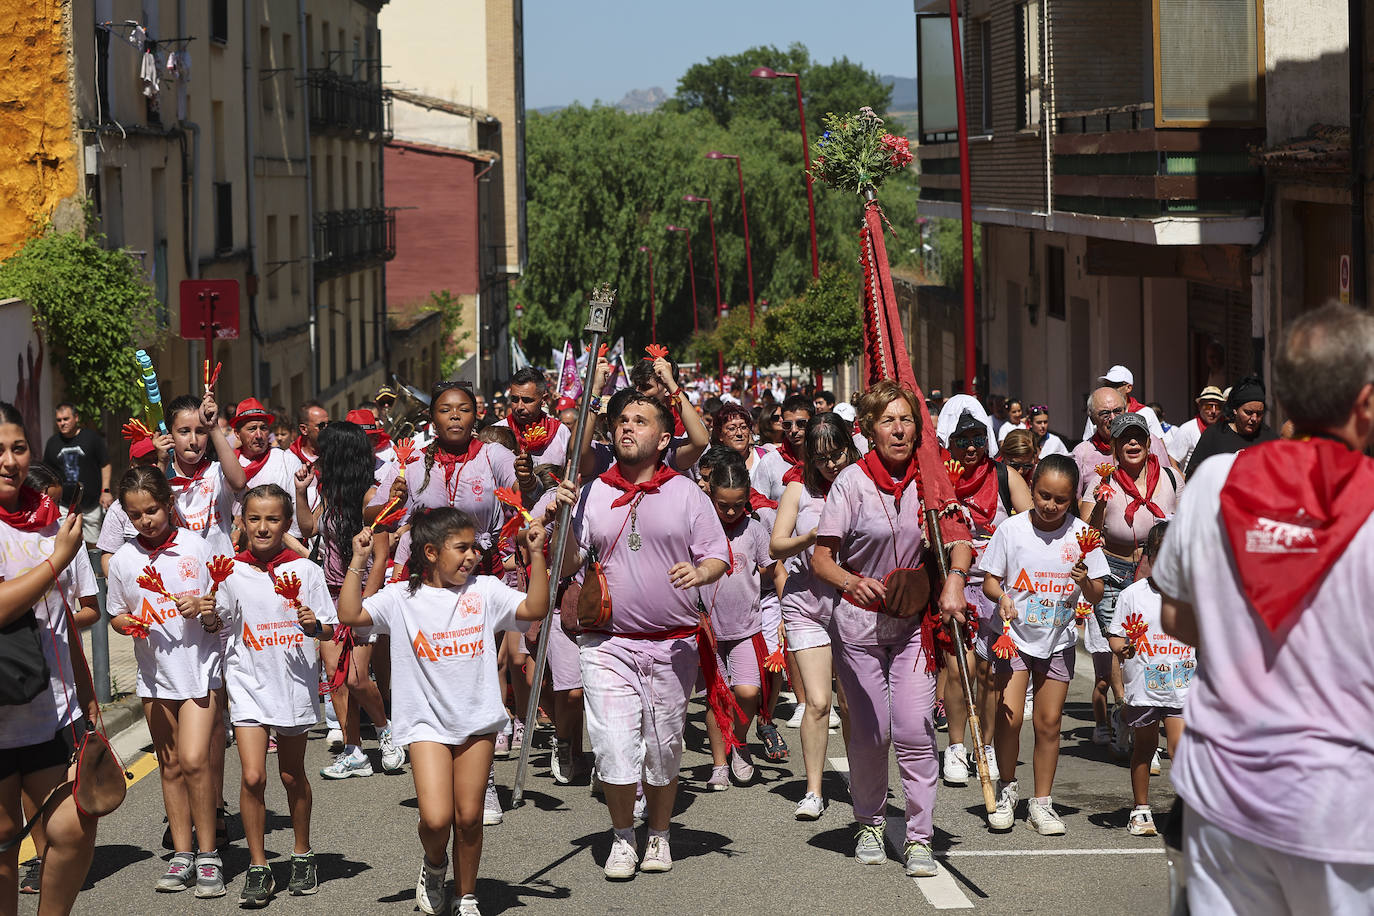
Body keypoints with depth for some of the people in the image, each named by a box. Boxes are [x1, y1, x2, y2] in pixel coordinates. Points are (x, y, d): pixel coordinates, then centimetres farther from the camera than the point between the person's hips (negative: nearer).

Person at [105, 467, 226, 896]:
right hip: (155, 671, 3)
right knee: (170, 766, 10)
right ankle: (182, 854, 18)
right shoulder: (123, 559, 1)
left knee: (193, 759, -13)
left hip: (200, 667, -3)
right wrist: (131, 624, -11)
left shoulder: (196, 546, -5)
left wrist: (202, 607, -17)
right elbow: (117, 615, 11)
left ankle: (208, 853, -3)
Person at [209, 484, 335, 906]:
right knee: (253, 777, -10)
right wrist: (208, 615, -9)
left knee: (292, 775, 13)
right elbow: (220, 621, 12)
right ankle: (258, 868, 1)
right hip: (249, 681, 0)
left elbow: (331, 631, 0)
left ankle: (302, 855, 31)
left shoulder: (305, 571, -4)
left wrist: (314, 625, -20)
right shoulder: (231, 572, -2)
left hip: (294, 680, 0)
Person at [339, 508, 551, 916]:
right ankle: (434, 864, 21)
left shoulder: (485, 591, 1)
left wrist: (536, 555, -14)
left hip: (478, 720, 2)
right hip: (427, 724, -2)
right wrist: (357, 562, -12)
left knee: (469, 817, 4)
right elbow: (350, 614, -9)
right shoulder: (401, 598, -2)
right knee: (436, 818, -13)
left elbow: (535, 609, -7)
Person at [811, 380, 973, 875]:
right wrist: (851, 583, -31)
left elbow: (958, 538, -5)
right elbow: (820, 557, -10)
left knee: (914, 729, -8)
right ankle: (869, 824, 26)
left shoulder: (929, 479, -2)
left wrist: (954, 580, -25)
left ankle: (919, 838, -2)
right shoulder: (853, 481, -10)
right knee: (869, 732, 5)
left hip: (914, 622, 1)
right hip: (859, 620, -1)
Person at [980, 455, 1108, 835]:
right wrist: (1001, 597, -22)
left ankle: (1042, 803, 14)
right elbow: (989, 579, 0)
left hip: (1058, 640, 1)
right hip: (1015, 633, -1)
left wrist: (1085, 582, -23)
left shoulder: (1081, 534, -4)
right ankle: (1007, 788, 12)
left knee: (1049, 721, 3)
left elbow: (1096, 596, 0)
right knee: (1009, 716, -11)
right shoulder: (1011, 529, -7)